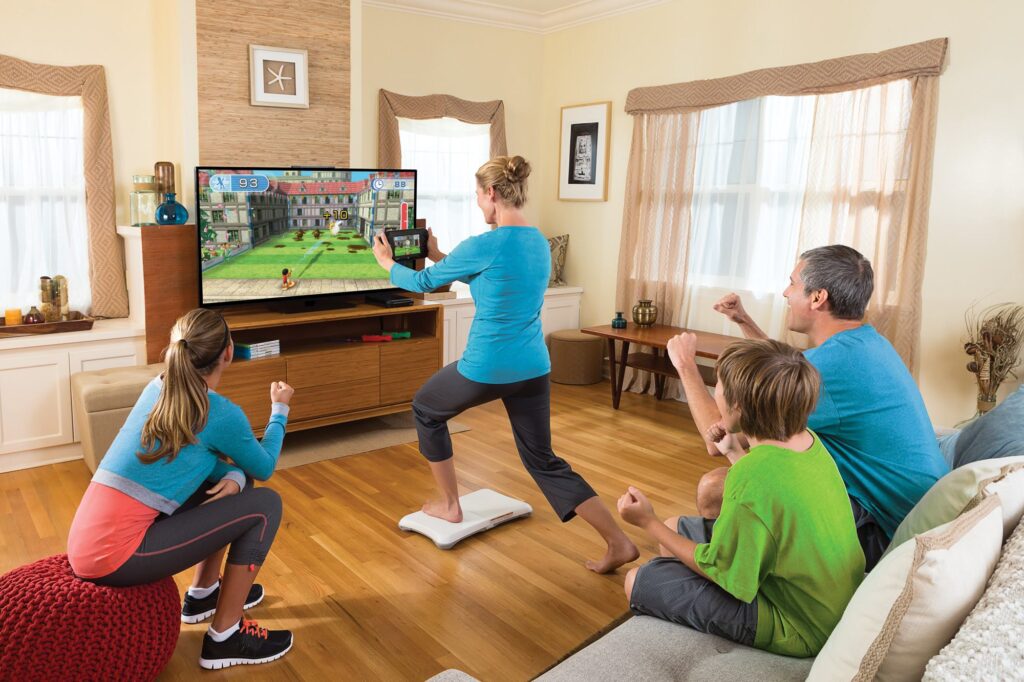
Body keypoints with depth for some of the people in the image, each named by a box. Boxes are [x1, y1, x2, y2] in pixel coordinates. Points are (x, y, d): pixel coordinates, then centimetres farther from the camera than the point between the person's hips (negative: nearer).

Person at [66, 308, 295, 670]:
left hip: (89, 542, 8)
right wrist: (279, 408, 18)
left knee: (233, 483, 18)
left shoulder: (156, 388, 9)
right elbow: (264, 468, 6)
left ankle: (204, 593, 34)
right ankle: (225, 637, 5)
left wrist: (233, 476, 1)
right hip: (116, 556, -8)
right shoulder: (221, 413, -13)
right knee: (264, 505, -4)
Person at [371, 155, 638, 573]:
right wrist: (438, 256, 28)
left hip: (486, 369, -7)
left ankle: (449, 505, 32)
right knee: (543, 460, 16)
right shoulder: (540, 242, 6)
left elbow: (426, 283, -1)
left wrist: (387, 262, 18)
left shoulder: (484, 245, -17)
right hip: (533, 367, 7)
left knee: (425, 410, 23)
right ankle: (618, 542, 9)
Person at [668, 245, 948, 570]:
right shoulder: (867, 341, 4)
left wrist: (685, 364, -8)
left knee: (715, 488, -8)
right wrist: (745, 322, 19)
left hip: (880, 532, -10)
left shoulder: (831, 362, -27)